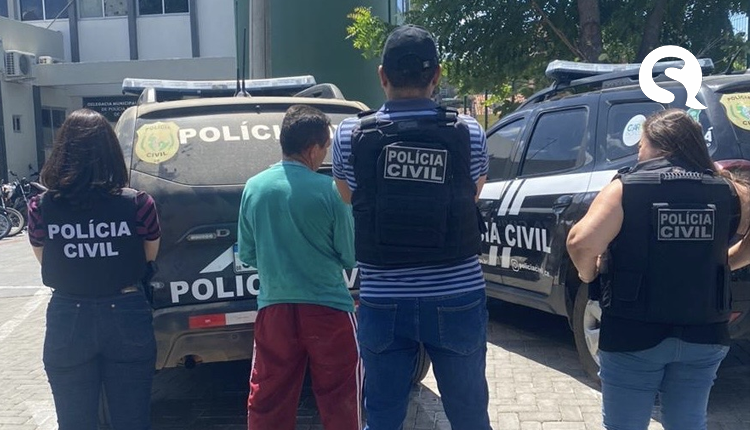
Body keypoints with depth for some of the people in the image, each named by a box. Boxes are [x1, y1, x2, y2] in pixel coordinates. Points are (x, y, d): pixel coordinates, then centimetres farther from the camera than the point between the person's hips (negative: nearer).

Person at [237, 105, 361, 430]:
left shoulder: (254, 187, -2)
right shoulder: (330, 190, -12)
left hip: (273, 308, 3)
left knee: (267, 403, 14)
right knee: (339, 401, 12)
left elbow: (246, 255, 6)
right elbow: (349, 257, -4)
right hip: (328, 309, -3)